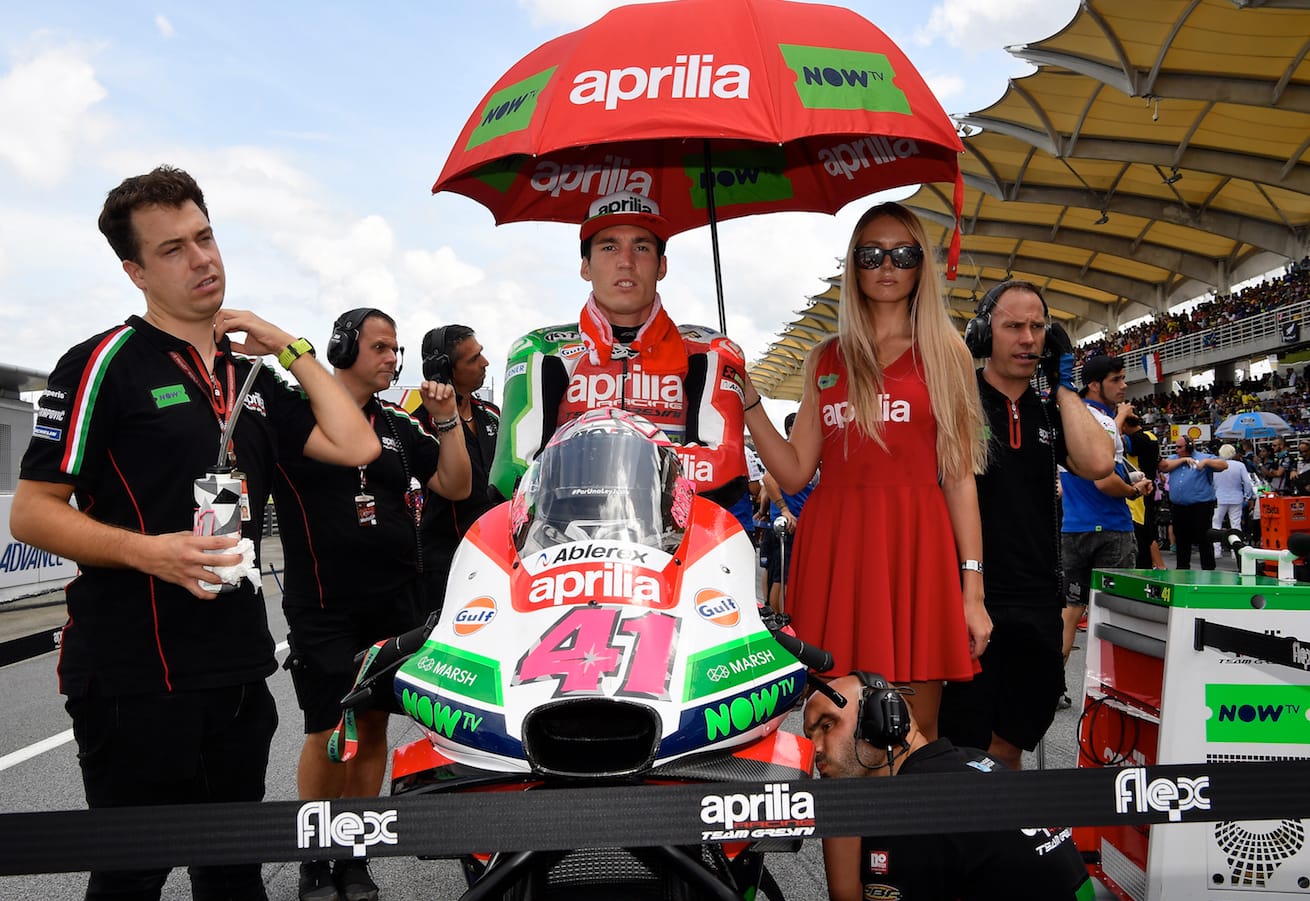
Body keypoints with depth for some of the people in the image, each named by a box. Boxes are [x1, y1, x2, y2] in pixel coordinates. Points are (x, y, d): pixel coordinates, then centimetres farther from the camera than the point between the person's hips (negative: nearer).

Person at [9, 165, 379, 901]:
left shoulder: (251, 376, 13)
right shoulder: (104, 364, -7)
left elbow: (356, 446, 4)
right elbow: (32, 513, -10)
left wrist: (291, 349, 5)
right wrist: (149, 550, -25)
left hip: (240, 668, 6)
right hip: (135, 675, -6)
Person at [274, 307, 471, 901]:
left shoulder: (400, 426, 12)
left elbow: (455, 486, 11)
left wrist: (446, 421, -1)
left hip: (396, 603, 5)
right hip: (324, 605, -5)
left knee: (373, 726, 10)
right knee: (329, 733, -2)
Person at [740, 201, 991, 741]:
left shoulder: (945, 354, 10)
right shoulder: (827, 360, 14)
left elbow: (960, 476, 4)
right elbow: (794, 472, 8)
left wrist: (972, 589, -2)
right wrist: (745, 397, 1)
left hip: (914, 546, -1)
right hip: (833, 545, 2)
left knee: (916, 731, 2)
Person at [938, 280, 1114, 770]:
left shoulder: (1050, 412, 12)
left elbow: (1097, 463, -7)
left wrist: (1064, 384, 1)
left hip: (1036, 604, 5)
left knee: (1010, 741, 17)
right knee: (962, 748, 1)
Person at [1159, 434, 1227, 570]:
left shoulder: (1203, 457, 0)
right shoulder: (1174, 458, 14)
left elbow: (1224, 465, -8)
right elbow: (1163, 466, -3)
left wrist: (1206, 462, -20)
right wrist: (1183, 460, -8)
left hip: (1201, 506, -5)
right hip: (1179, 507, 6)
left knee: (1204, 539, -3)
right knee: (1181, 540, 14)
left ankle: (1208, 569, 3)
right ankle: (1182, 568, 25)